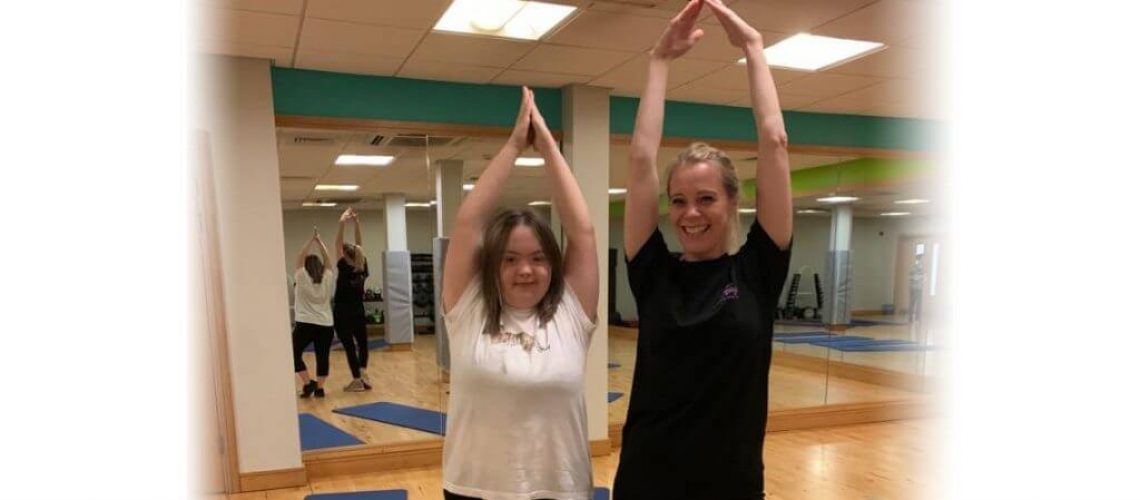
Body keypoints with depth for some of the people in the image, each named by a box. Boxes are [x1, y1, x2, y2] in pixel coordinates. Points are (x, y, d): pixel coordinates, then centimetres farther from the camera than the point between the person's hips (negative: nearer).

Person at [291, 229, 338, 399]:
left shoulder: (301, 279, -2)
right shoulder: (327, 278, 3)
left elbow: (300, 257, 4)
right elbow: (327, 258, 12)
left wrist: (311, 240, 6)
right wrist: (319, 240, 14)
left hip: (305, 324, -3)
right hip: (326, 325, 3)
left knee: (294, 354, 9)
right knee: (322, 357, 8)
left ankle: (308, 383, 0)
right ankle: (320, 387, 6)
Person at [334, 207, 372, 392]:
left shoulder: (344, 269, -14)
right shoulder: (362, 269, -2)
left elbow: (338, 244, -16)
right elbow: (359, 245, 3)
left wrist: (342, 223, -21)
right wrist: (356, 223, -1)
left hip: (342, 313, -5)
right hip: (358, 312, 5)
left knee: (349, 345, 2)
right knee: (362, 342, 19)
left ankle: (357, 380, 5)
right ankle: (363, 372, 9)